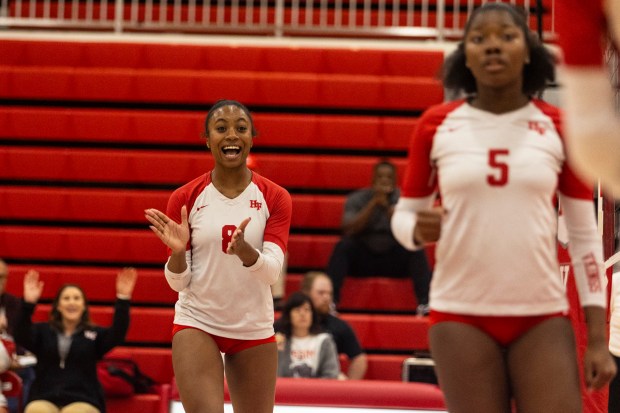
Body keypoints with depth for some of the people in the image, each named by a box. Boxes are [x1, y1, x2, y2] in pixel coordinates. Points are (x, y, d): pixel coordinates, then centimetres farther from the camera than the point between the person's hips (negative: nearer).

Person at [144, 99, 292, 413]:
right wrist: (177, 251, -24)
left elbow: (272, 271, -13)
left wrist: (244, 250, -33)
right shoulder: (185, 199, -3)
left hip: (254, 327, 2)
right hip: (197, 322, -2)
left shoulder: (275, 198, -2)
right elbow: (179, 282, -3)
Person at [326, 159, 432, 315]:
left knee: (416, 249, -27)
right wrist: (374, 202, -20)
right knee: (344, 246, -29)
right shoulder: (357, 199, -2)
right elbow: (349, 231, -17)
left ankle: (425, 303, -37)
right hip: (362, 258, 0)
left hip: (394, 261, 0)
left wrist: (387, 206, -23)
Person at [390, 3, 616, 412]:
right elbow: (404, 214, 11)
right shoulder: (437, 125, 3)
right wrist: (418, 230, -14)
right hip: (461, 316, 0)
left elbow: (585, 235, 5)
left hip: (544, 318, 0)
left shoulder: (559, 128, 3)